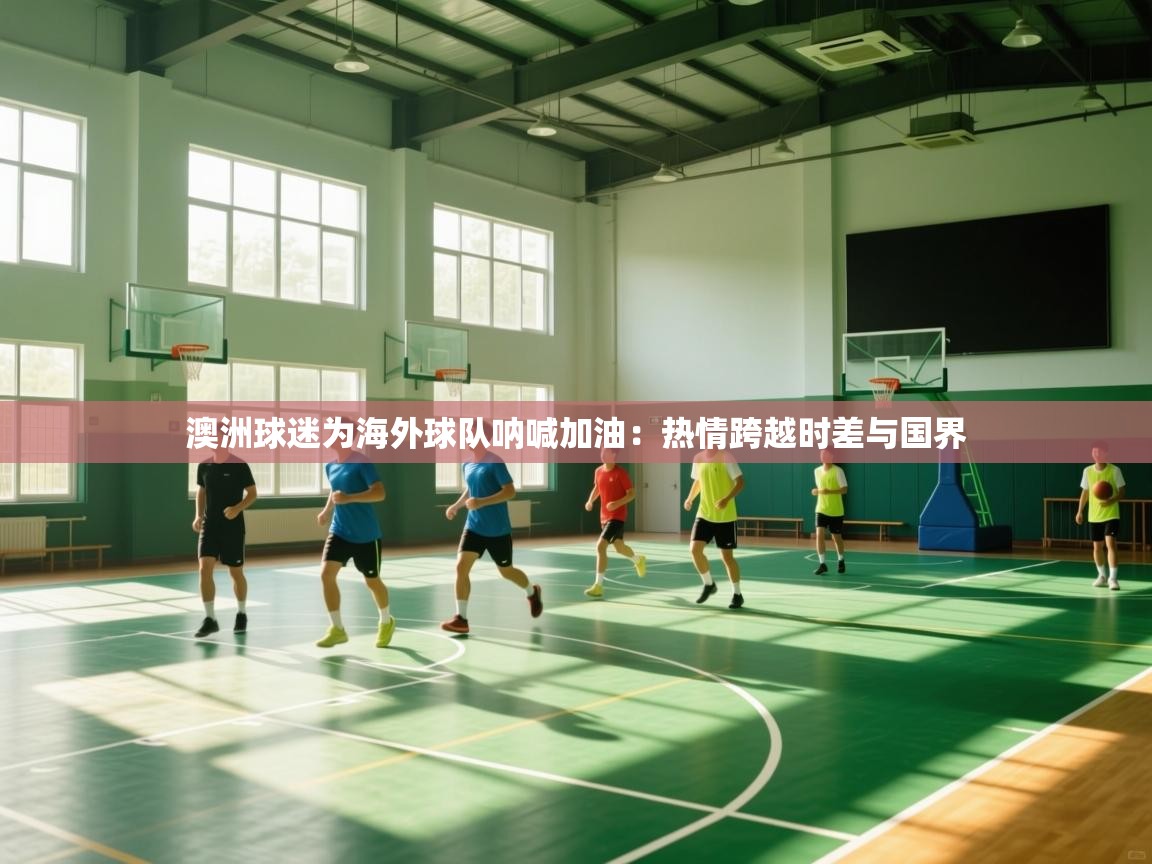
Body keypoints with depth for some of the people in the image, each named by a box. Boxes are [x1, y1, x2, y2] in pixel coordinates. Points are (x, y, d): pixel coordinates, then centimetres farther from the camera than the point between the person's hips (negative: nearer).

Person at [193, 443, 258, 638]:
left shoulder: (239, 465, -9)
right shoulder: (203, 466, 4)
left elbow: (252, 493, -5)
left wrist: (237, 508, -22)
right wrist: (199, 516, 3)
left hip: (233, 526, -3)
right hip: (209, 525, 3)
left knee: (235, 572, 7)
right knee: (205, 568, -11)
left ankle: (241, 614, 28)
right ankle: (210, 619, -4)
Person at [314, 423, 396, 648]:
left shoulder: (361, 462, -16)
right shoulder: (330, 466, 6)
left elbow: (379, 493, -25)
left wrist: (348, 498, -33)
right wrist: (327, 510, 10)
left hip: (365, 534, -6)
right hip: (339, 532, 6)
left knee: (371, 581, 8)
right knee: (326, 573, -11)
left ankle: (386, 623, 35)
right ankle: (337, 629, -1)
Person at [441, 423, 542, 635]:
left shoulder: (495, 462, -16)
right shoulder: (467, 465, 6)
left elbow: (510, 492, -21)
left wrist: (481, 502, -28)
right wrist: (456, 505, 8)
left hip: (498, 530, -5)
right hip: (474, 527, 6)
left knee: (506, 571, 11)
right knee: (461, 566, -11)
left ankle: (532, 593, 42)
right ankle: (461, 618, -6)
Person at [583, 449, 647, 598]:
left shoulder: (621, 473, -15)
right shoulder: (598, 471, 5)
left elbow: (632, 494, -12)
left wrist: (617, 503, -27)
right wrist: (590, 501, 3)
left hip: (617, 516, -8)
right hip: (604, 516, 8)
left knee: (600, 546, -19)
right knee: (619, 547, 24)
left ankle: (598, 586, -15)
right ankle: (639, 560, 55)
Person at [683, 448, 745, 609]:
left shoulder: (726, 458, -12)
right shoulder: (698, 458, 5)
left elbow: (740, 482, -15)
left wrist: (726, 499, -30)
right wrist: (690, 498, 6)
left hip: (725, 517, -4)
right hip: (704, 514, 5)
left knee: (727, 556, 1)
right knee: (695, 549, -11)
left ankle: (737, 594, 19)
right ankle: (709, 584, 13)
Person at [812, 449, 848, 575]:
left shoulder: (838, 471, -11)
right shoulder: (817, 471, 6)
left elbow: (844, 490, -15)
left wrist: (829, 492, -28)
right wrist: (817, 491, -1)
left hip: (836, 511, -3)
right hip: (821, 509, 3)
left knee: (836, 537, 9)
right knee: (819, 535, -13)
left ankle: (840, 561, 33)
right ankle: (822, 564, -9)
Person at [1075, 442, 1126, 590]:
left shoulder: (1115, 470, -8)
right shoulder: (1088, 471, 3)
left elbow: (1122, 492, -5)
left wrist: (1112, 500, -24)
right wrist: (1080, 511, 11)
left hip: (1111, 515, -4)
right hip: (1094, 516, 4)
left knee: (1110, 544, -17)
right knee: (1097, 547, 11)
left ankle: (1113, 578, -14)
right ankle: (1102, 576, 29)